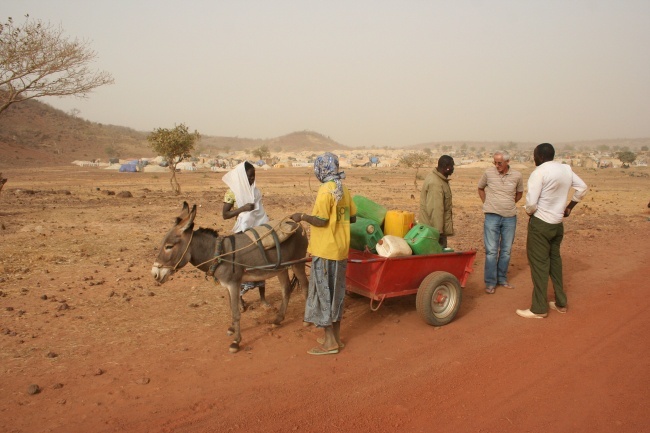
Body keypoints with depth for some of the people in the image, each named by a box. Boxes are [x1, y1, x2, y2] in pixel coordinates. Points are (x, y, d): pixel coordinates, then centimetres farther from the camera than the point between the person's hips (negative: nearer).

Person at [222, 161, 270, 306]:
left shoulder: (255, 190, 7)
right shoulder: (232, 193, -9)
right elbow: (225, 215, -12)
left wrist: (265, 221, 4)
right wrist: (243, 208, -22)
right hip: (243, 233, -5)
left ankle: (262, 296, 21)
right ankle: (239, 296, 22)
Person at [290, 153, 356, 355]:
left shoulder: (325, 191, -16)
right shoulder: (344, 190, 8)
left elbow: (321, 221, -20)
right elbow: (352, 217, 13)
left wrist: (303, 216, -7)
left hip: (324, 251, -8)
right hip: (340, 249, 8)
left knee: (323, 293, 1)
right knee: (336, 292, 15)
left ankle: (330, 342, 6)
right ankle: (336, 336, 25)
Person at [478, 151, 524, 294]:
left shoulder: (517, 176, -3)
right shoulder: (488, 173, -6)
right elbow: (480, 188, 11)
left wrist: (510, 205, 10)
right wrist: (486, 203, 5)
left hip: (510, 218, 2)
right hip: (492, 217, -2)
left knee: (506, 250, 11)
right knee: (491, 251, -3)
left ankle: (502, 279, 25)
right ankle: (490, 282, 5)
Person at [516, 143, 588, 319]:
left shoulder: (539, 172, -17)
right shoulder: (566, 169, 5)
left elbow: (531, 203, -20)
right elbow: (582, 188, 16)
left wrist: (529, 212, 0)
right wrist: (569, 207, 19)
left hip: (540, 224, -7)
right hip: (558, 223, 7)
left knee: (539, 264, -1)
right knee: (554, 260, 19)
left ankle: (539, 309, 5)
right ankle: (561, 303, 28)